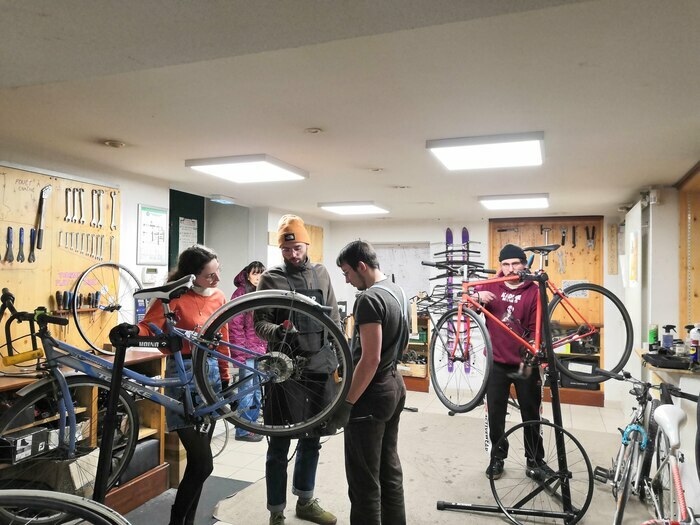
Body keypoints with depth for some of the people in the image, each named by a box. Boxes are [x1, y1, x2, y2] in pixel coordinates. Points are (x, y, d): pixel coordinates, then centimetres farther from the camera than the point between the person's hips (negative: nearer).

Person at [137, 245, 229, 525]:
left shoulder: (218, 297, 7)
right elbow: (149, 327, -15)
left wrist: (225, 378, 17)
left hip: (211, 374, 6)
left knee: (198, 461, 13)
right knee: (202, 464, -7)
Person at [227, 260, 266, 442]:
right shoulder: (240, 294, -9)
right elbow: (235, 326, -14)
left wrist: (266, 349, 12)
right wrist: (240, 353, -16)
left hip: (260, 352, 7)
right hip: (247, 352, -7)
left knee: (256, 391, 15)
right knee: (247, 392, -1)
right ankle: (243, 431, 10)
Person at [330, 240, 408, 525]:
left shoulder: (369, 299, -21)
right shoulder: (397, 291, 8)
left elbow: (370, 359, -24)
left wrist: (346, 403, -19)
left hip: (372, 394, -10)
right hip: (395, 386, 10)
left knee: (364, 480, 2)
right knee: (390, 469, 20)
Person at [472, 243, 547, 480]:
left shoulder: (534, 291, -5)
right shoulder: (491, 286, 1)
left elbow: (536, 329, -7)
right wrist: (478, 296, -17)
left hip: (525, 363, -1)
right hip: (497, 363, 2)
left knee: (531, 414, 12)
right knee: (495, 414, 9)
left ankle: (535, 460, 27)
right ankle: (497, 458, 25)